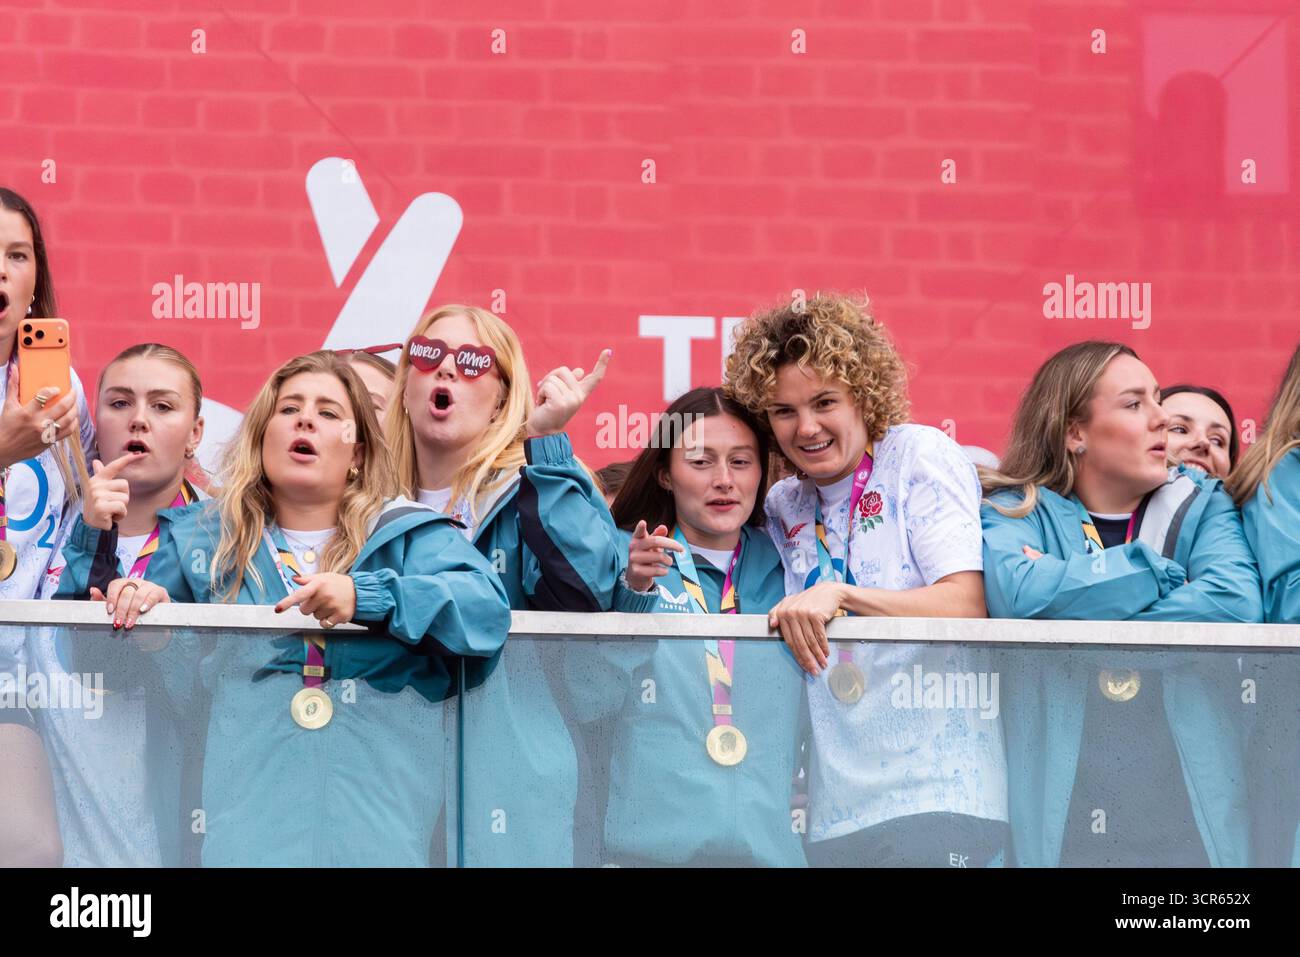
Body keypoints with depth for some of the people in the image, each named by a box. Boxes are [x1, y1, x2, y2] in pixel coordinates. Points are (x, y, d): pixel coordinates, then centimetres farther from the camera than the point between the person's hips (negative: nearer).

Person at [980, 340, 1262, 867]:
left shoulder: (1201, 503, 10)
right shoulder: (1016, 509, 5)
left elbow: (1235, 603, -10)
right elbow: (1015, 591, -17)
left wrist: (1069, 594, -12)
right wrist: (1155, 570, -8)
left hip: (1189, 794, 2)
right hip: (1060, 798, -1)